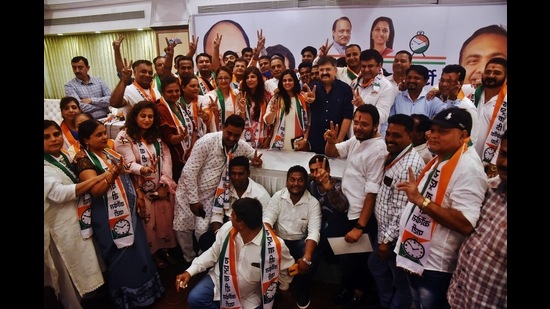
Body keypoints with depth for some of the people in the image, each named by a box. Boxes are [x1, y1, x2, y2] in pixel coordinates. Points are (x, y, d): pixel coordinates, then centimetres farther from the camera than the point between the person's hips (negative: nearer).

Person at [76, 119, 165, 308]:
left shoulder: (110, 153, 8)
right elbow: (95, 191, -27)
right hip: (110, 218, -8)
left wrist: (137, 193, 11)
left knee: (139, 252, 18)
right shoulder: (85, 161, -15)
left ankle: (144, 290, 37)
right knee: (122, 258, 6)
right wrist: (112, 174, -41)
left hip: (129, 211, 8)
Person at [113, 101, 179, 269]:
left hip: (161, 187, 5)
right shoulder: (124, 137, -9)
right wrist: (141, 169, -40)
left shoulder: (157, 135, 7)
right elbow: (128, 163, -17)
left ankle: (164, 249, 31)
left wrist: (165, 183, -9)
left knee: (164, 218, 11)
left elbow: (166, 157, 1)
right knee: (148, 222, 4)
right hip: (141, 190, -5)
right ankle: (153, 253, 24)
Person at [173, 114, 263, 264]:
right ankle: (189, 259, 33)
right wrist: (194, 200, -17)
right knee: (183, 228, 7)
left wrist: (256, 160, -13)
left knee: (203, 230, -4)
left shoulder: (241, 146, -9)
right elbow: (189, 171, -21)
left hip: (210, 194, 2)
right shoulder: (206, 141, -24)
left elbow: (254, 153, 13)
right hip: (189, 191, -2)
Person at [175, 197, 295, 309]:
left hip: (248, 297, -2)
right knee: (194, 299, -19)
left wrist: (283, 287, 12)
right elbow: (213, 253, 0)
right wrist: (190, 271, -8)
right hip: (219, 280, 2)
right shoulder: (227, 228, -18)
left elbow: (287, 267, -6)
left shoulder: (275, 246, -28)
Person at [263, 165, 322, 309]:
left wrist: (306, 258, -36)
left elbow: (314, 232, -20)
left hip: (300, 241, -1)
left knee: (313, 259, -28)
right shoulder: (278, 196, -6)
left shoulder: (313, 202, -11)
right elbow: (267, 220, -13)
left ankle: (302, 290, 5)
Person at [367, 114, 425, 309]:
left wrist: (388, 239, -18)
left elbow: (402, 210, -26)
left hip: (397, 237, -10)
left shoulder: (410, 165, -27)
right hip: (385, 231, 10)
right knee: (376, 266, 27)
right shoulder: (393, 156, 4)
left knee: (401, 282, 12)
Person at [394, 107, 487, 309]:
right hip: (414, 257, 9)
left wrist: (421, 200, -33)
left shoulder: (468, 167, -22)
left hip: (435, 266, -9)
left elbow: (466, 224, -31)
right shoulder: (438, 159, 8)